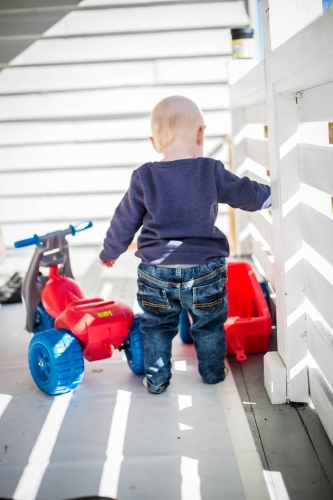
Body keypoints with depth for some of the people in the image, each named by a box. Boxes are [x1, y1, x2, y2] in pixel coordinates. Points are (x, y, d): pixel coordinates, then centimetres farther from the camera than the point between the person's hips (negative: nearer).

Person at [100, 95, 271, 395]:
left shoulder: (144, 178, -3)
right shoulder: (211, 171, -6)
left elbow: (125, 221, 3)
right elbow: (246, 194, 6)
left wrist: (110, 252, 19)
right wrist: (271, 194, 26)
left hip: (156, 272, 1)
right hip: (204, 269, 0)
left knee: (157, 327, 18)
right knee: (209, 325, 19)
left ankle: (156, 379, 23)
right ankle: (213, 373, 32)